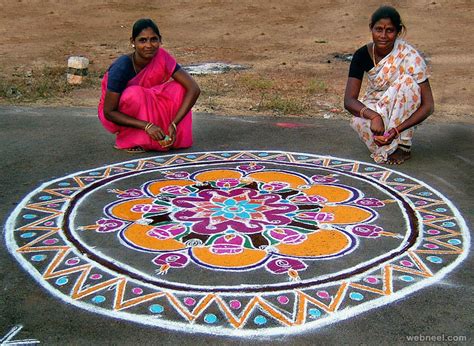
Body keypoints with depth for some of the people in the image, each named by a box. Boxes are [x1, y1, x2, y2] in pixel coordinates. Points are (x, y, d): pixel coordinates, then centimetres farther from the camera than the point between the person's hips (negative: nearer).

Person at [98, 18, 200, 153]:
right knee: (135, 94, -35)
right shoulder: (121, 68, -28)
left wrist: (174, 124, -29)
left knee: (178, 89, -19)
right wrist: (147, 125, -34)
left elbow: (194, 89, -21)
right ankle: (128, 140, -12)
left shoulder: (162, 57, -18)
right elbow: (109, 112, -25)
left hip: (146, 111, 4)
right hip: (118, 116, -3)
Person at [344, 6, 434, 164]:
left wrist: (397, 129, -34)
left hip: (403, 113, -1)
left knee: (406, 80, -32)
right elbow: (349, 100, -20)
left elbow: (428, 105, -22)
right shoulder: (362, 55, -14)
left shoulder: (410, 57, -22)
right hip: (375, 108, 1)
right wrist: (374, 116, -40)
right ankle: (389, 146, -3)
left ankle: (404, 147, -21)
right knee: (358, 123, -34)